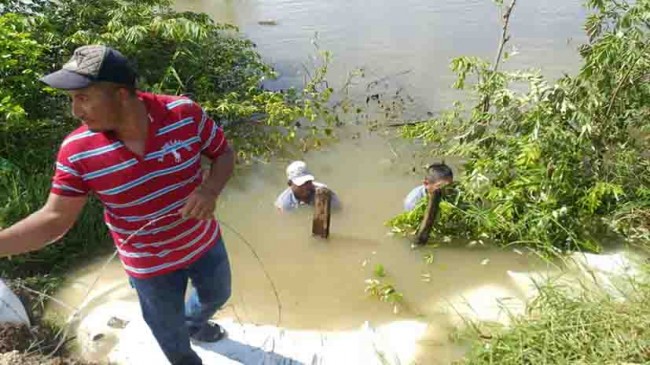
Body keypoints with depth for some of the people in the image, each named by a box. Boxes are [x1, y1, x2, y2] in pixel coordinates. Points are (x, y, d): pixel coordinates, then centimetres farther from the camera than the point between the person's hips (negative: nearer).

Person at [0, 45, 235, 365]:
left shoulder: (184, 113, -24)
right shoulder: (77, 150, -22)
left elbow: (224, 153, -10)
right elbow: (55, 218, -14)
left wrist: (210, 189, -30)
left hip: (204, 242, 2)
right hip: (151, 266, -1)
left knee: (217, 296, 33)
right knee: (172, 339, 22)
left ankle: (194, 322, 69)